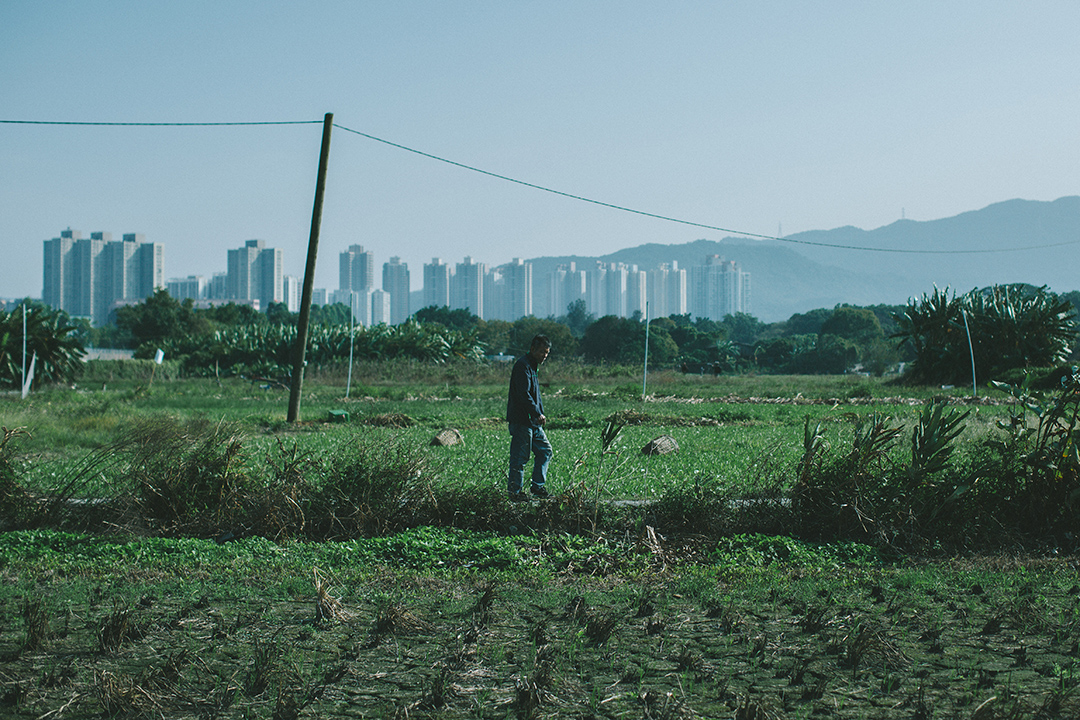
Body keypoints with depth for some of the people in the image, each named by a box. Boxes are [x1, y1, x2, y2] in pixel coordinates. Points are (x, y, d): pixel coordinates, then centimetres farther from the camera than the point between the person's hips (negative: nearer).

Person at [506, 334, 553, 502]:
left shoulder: (533, 366, 18)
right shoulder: (523, 366, -15)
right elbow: (524, 394, -23)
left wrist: (540, 414, 16)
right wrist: (538, 414, -24)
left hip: (532, 421, 10)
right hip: (521, 420, -10)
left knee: (545, 450, 13)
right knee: (520, 457, -5)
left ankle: (538, 487, 19)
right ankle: (515, 492, 2)